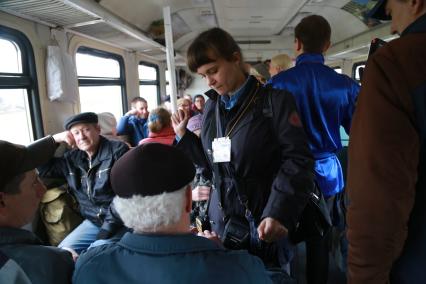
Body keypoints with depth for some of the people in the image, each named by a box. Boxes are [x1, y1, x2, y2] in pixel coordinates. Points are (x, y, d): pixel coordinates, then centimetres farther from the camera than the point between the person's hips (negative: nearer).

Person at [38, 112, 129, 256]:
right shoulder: (72, 158, 8)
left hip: (120, 221, -6)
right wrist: (53, 140, 2)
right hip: (93, 221, 6)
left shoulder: (117, 150, -10)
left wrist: (107, 229, -17)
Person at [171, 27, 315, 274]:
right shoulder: (211, 107, 7)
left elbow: (298, 159, -15)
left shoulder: (275, 100, -10)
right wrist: (184, 135, 2)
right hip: (223, 219, 5)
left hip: (265, 219, -4)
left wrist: (279, 212, -25)